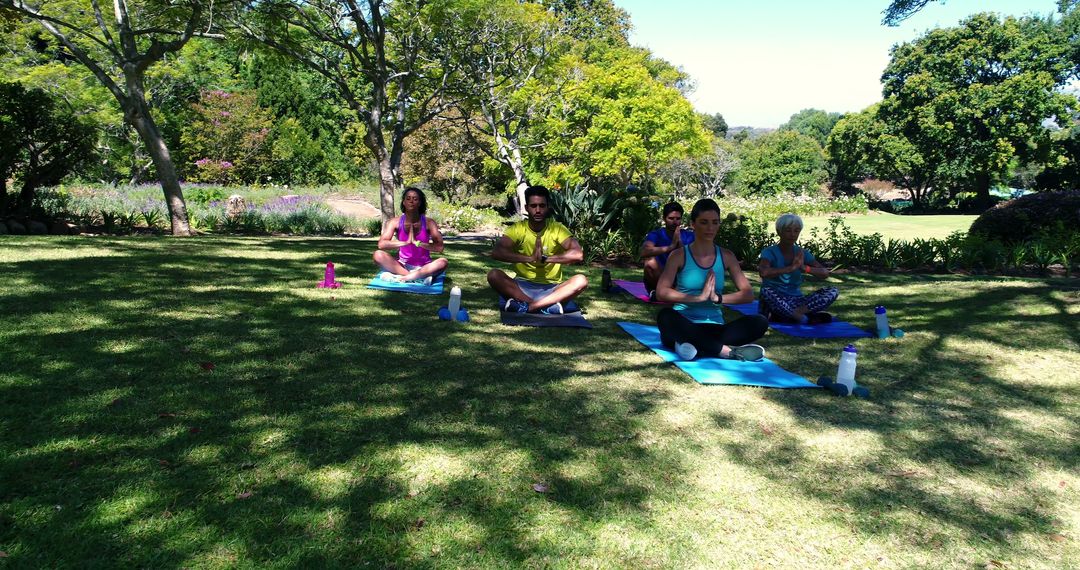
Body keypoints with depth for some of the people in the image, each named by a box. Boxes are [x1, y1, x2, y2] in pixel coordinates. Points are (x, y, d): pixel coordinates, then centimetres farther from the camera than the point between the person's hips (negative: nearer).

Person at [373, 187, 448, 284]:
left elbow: (439, 247, -14)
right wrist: (406, 242, -24)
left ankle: (402, 278, -32)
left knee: (443, 262, -31)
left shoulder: (428, 223, -5)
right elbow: (381, 244, -14)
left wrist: (417, 242, -24)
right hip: (402, 265, 1)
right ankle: (420, 277, -31)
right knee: (378, 255, -25)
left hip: (423, 267, -1)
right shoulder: (395, 222, -4)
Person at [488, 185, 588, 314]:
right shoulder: (518, 229, -4)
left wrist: (545, 258, -27)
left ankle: (526, 306, -32)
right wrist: (530, 258, -30)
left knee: (581, 280, -27)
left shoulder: (557, 228, -4)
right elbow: (497, 252, -21)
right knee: (494, 275, -27)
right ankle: (547, 306, -32)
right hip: (523, 286, 0)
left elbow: (578, 254, -19)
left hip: (551, 288, 0)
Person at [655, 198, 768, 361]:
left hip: (714, 328, 3)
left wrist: (717, 298, -13)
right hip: (684, 327, -3)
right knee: (665, 316, -36)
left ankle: (698, 347, -29)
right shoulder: (679, 255, 0)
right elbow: (661, 293, -14)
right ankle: (725, 350, -31)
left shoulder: (726, 256, 10)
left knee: (759, 322, -21)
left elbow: (748, 294, 3)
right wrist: (699, 297, -20)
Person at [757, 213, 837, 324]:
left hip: (796, 300, 5)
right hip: (775, 303, -5)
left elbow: (825, 273, -1)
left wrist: (805, 268, -19)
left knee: (832, 291, -13)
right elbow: (763, 272, -30)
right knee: (766, 291, -38)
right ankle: (804, 318, -25)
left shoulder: (802, 253, 8)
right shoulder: (769, 252, -8)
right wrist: (791, 267, -27)